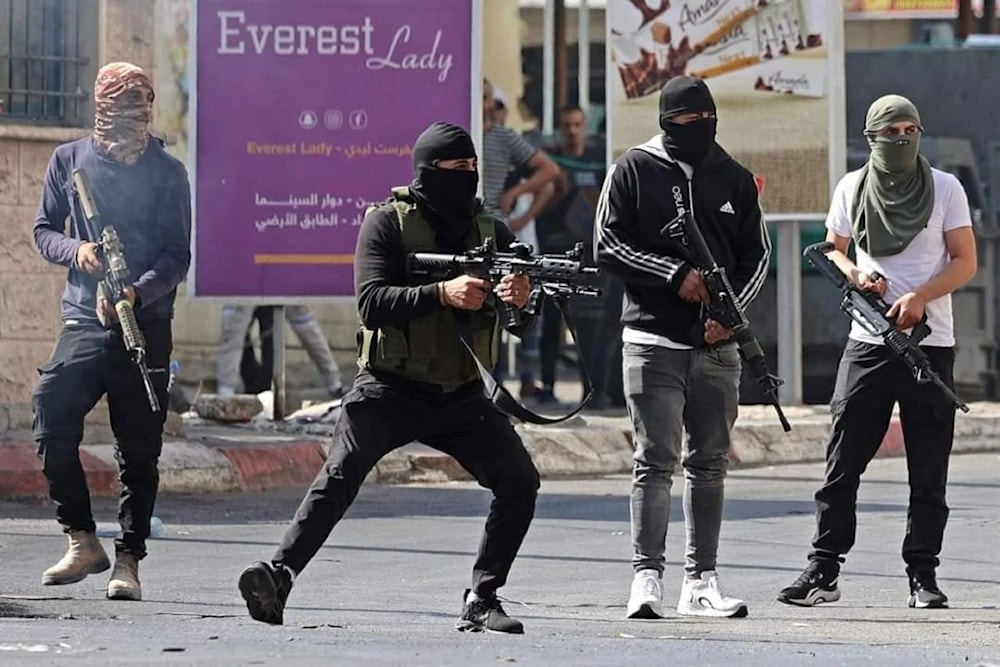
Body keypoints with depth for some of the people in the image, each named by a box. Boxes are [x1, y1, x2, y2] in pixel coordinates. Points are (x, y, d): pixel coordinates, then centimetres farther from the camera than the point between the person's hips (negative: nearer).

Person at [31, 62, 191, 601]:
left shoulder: (168, 173, 2)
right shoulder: (69, 160, 7)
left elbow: (177, 258, -1)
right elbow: (44, 231, 13)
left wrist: (137, 293, -20)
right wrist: (75, 250, -10)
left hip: (148, 327, -1)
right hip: (84, 320, 1)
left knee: (138, 451, 0)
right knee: (51, 423, -15)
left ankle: (128, 560, 7)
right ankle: (82, 542, -1)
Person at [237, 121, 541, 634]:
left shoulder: (489, 231, 9)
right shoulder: (388, 222, -3)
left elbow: (523, 324, 7)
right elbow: (372, 302, -16)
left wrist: (520, 299, -17)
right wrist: (443, 293, -27)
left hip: (462, 396, 4)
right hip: (390, 392, -4)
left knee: (519, 482, -9)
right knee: (337, 480, -20)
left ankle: (481, 600, -1)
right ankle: (278, 576, -21)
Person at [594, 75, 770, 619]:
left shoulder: (734, 179, 11)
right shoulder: (633, 170, 1)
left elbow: (756, 254, 13)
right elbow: (608, 245, -3)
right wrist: (675, 275, -12)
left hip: (716, 345, 4)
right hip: (653, 340, -4)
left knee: (709, 464, 6)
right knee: (655, 462, -8)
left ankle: (701, 581, 11)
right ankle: (647, 578, -7)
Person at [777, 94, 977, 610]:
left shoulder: (945, 189, 2)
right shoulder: (852, 188, 7)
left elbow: (965, 263, 1)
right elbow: (833, 250, 17)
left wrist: (920, 297, -15)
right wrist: (855, 275, -5)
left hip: (930, 343, -1)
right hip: (868, 341, 1)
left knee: (928, 470, 1)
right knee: (841, 464, -3)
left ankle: (922, 574, 6)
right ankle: (823, 571, 1)